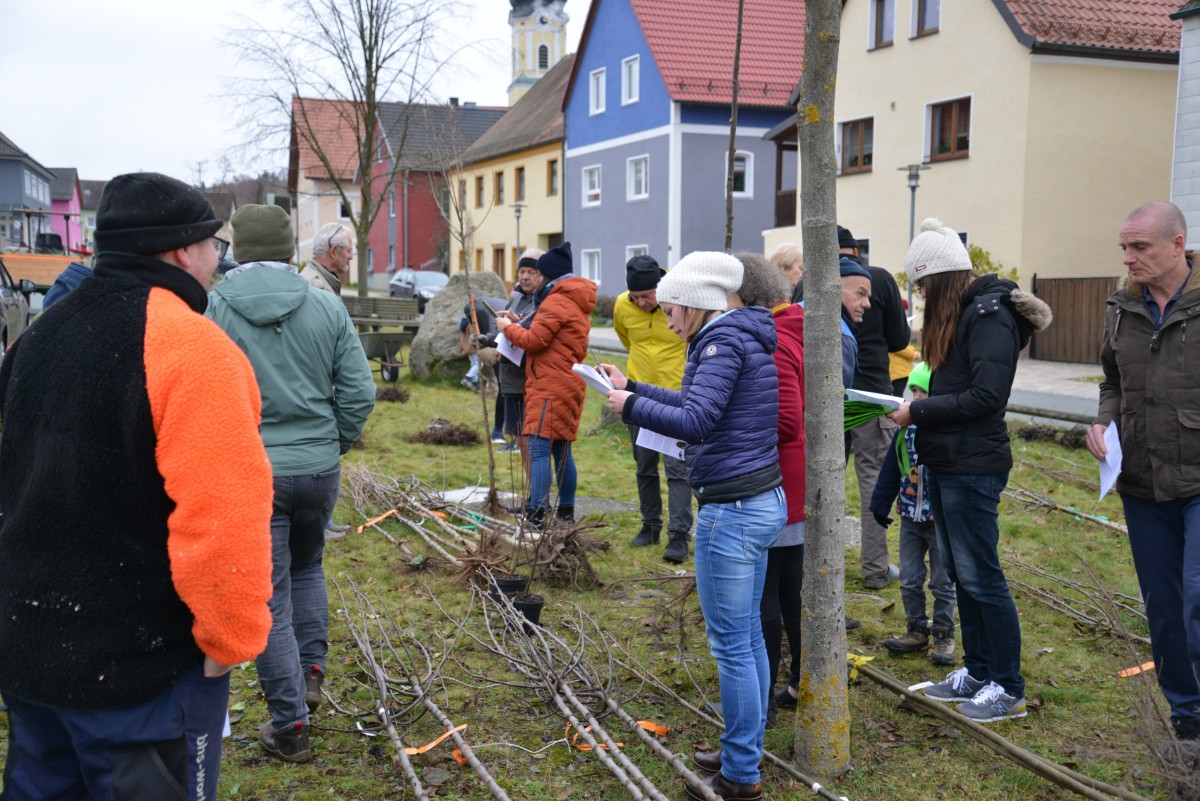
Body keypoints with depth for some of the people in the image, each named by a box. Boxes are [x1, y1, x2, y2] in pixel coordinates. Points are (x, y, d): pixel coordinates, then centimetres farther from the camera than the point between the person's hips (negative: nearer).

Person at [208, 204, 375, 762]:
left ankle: (290, 727, 13)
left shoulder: (214, 308, -9)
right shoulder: (326, 306, -2)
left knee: (268, 600, 6)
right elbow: (360, 391, -2)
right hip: (319, 467, 3)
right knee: (306, 567, 30)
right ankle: (311, 669, 26)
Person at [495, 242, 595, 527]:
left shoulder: (556, 302, -11)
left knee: (539, 449, -12)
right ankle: (566, 512, 19)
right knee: (561, 450, 13)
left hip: (550, 388, -10)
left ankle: (536, 514, -16)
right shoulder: (576, 303, 21)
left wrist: (508, 327, 1)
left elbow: (535, 341, -14)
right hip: (568, 386, 10)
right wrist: (520, 322, 15)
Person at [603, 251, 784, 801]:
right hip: (763, 502, 10)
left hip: (732, 509, -10)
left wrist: (631, 407, -12)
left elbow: (696, 422, -25)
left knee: (730, 644, 0)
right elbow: (701, 404, 23)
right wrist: (633, 388, 24)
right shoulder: (744, 336, 14)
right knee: (748, 636, 18)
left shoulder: (724, 340, -15)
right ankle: (746, 750, 31)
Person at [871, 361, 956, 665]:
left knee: (943, 582, 7)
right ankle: (917, 630, 26)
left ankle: (944, 635, 20)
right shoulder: (906, 427, 1)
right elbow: (891, 468, 9)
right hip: (910, 517, 5)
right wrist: (881, 504, 12)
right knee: (909, 580, 12)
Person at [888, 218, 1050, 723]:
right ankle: (977, 672, 28)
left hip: (973, 467, -10)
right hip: (945, 463, 10)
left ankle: (1008, 688, 9)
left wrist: (917, 412, -16)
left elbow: (986, 396, -21)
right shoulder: (957, 315, 14)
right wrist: (915, 408, 0)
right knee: (958, 571, 16)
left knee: (980, 576, -2)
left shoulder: (989, 316, -15)